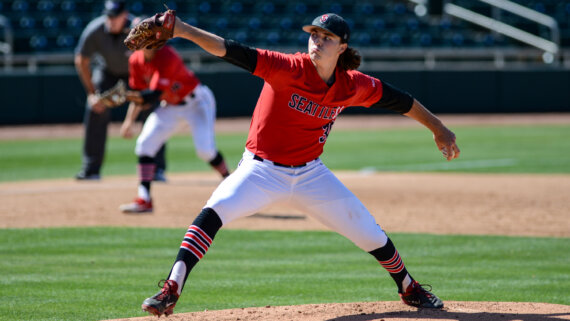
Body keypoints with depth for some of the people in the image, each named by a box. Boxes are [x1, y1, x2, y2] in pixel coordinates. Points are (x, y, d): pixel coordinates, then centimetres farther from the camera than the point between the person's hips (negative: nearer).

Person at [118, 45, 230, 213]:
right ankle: (144, 200, -5)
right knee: (144, 144, -7)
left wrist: (125, 96, -53)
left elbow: (154, 96, -39)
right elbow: (139, 94, 5)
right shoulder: (136, 60, -8)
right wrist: (129, 120, -4)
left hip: (196, 102, -7)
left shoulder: (167, 57, -32)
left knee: (205, 150, -20)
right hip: (170, 105, 7)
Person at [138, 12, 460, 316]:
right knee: (213, 213, -28)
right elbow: (231, 50, -31)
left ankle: (409, 288, 33)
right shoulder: (288, 69, -21)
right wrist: (183, 30, -43)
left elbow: (398, 99, 8)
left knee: (367, 230, 6)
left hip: (310, 174, 4)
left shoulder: (353, 85, -8)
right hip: (261, 171, -4)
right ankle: (172, 289, -28)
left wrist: (438, 129, 14)